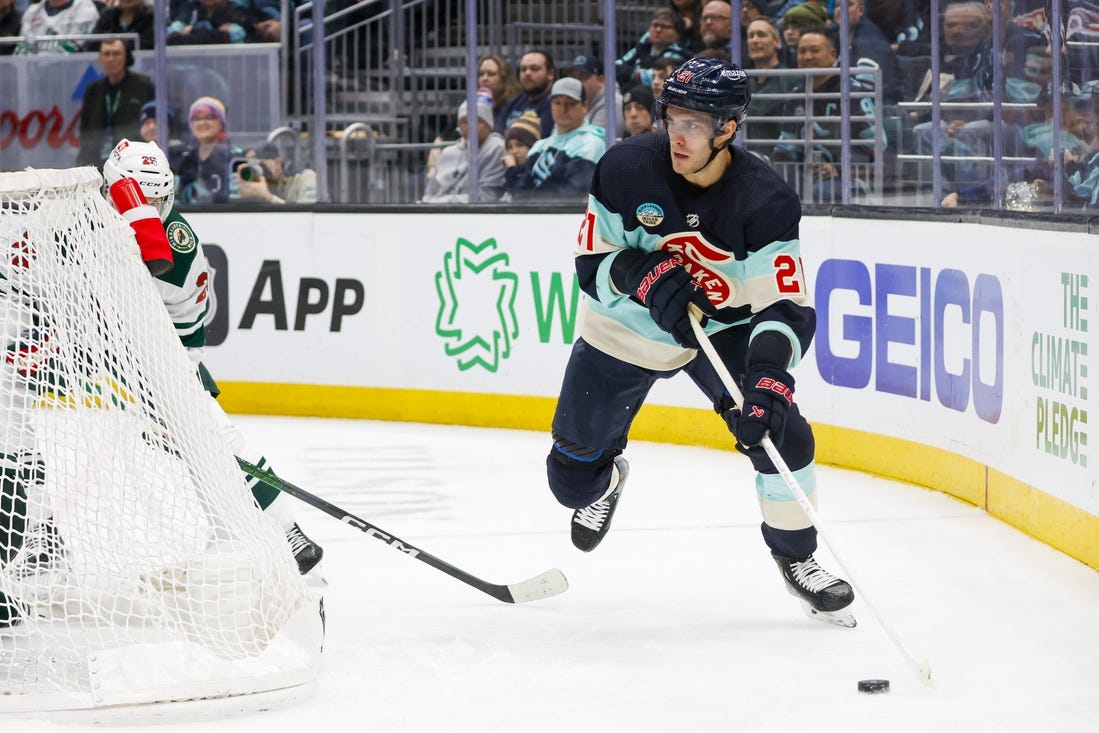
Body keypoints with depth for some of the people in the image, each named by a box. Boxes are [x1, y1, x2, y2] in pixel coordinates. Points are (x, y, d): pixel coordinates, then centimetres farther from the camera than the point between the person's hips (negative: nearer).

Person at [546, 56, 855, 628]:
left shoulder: (766, 201, -25)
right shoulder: (626, 168, -22)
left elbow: (785, 308, -29)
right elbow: (591, 263, -14)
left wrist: (767, 381, -45)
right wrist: (645, 275, -35)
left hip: (723, 326, -1)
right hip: (625, 326, 1)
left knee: (780, 432, -21)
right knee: (572, 474, 5)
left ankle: (795, 558, 2)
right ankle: (605, 477, 45)